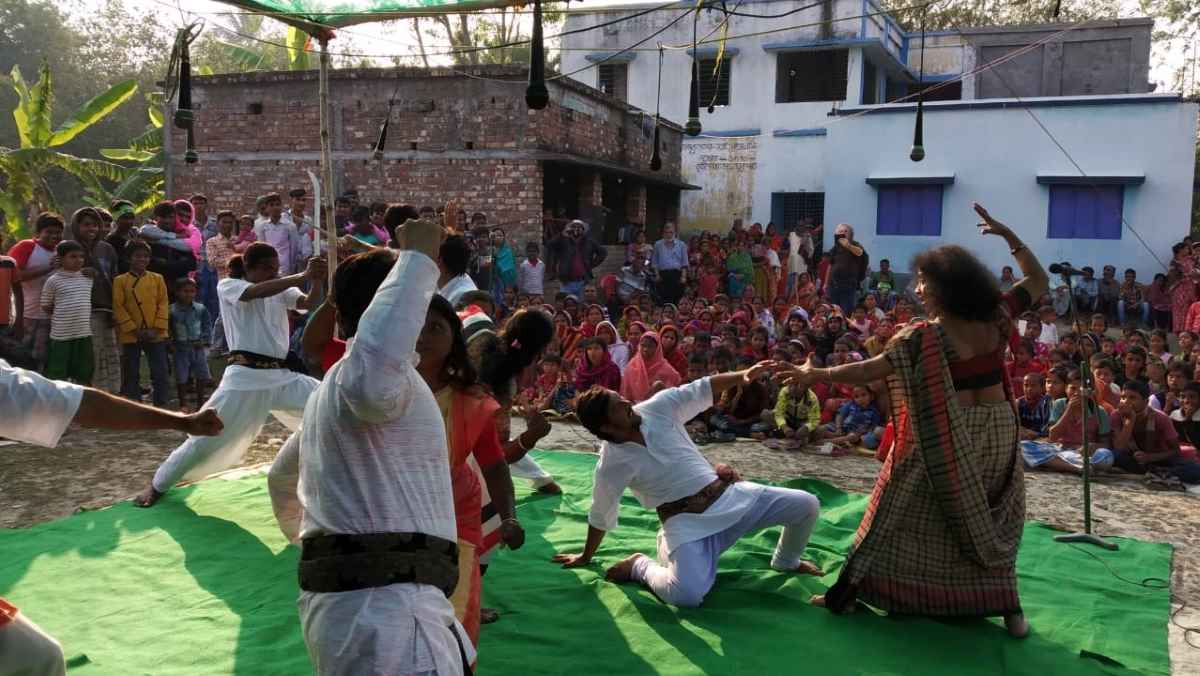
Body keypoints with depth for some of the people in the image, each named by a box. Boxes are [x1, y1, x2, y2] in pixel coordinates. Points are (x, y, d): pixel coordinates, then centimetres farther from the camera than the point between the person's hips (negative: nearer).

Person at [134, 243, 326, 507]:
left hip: (282, 375, 5)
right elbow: (256, 292, -23)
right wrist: (303, 276, -29)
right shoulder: (228, 286, -1)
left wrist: (318, 280, -28)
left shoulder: (281, 290, 12)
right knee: (208, 436, -2)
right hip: (245, 377, -5)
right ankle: (158, 485, 18)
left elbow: (308, 303, -7)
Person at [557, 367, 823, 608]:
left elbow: (703, 389, -2)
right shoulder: (611, 464, -9)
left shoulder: (658, 407, -4)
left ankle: (786, 561, 30)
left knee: (806, 505, -1)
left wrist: (743, 375, -18)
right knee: (686, 595, -31)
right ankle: (640, 566, 2)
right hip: (688, 522, -5)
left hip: (729, 494, 5)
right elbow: (600, 517, 3)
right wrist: (586, 557, 13)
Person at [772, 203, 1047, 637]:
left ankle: (846, 593, 14)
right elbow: (1038, 281, 12)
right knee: (991, 518, 21)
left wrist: (816, 375, -10)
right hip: (997, 431, 4)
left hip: (945, 439, -4)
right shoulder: (997, 318, -4)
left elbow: (867, 371, -18)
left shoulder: (924, 337, -17)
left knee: (901, 513, 5)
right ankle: (1010, 608, 20)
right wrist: (1007, 235, 5)